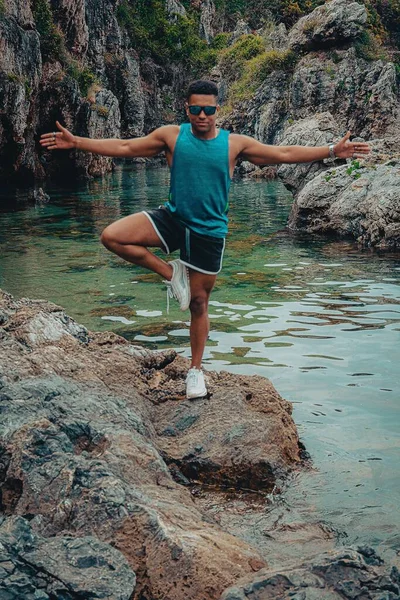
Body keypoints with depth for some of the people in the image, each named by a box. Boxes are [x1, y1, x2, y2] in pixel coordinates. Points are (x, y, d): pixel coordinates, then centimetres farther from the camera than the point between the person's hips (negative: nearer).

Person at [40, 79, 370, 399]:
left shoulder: (235, 143, -2)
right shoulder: (171, 136, 0)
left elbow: (284, 153, 1)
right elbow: (123, 147, 4)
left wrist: (333, 151, -3)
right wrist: (75, 142, 0)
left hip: (209, 232, -1)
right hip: (172, 219, 1)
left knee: (199, 302, 7)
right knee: (112, 236, -19)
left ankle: (196, 370, 25)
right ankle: (171, 272, -1)